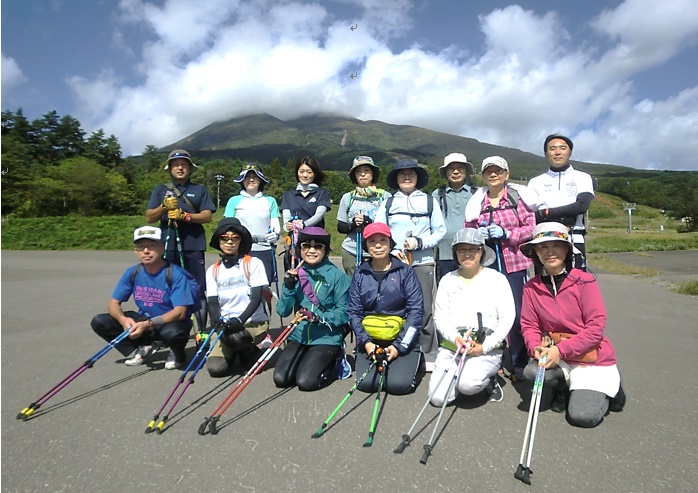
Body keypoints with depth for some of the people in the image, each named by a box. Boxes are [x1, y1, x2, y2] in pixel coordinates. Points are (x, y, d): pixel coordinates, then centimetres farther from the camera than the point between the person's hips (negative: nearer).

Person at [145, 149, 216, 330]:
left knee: (198, 289, -1)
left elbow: (207, 216, 0)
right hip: (168, 246, 1)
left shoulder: (200, 189, 10)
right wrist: (164, 206, -11)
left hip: (193, 246, -1)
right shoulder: (160, 189, 14)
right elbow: (149, 217, 7)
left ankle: (203, 330, 6)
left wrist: (184, 216, -16)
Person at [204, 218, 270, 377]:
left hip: (254, 322, -3)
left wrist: (240, 320, -25)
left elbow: (256, 298, -11)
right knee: (215, 368, -17)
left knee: (232, 336, -35)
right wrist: (219, 320, -21)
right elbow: (212, 303, 1)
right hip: (225, 325, 3)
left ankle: (250, 352, 1)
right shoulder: (213, 271, 7)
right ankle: (234, 351, 18)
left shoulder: (254, 263, -5)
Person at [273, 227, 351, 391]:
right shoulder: (296, 274, 4)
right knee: (280, 378, -11)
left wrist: (318, 318, -26)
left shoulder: (337, 276, -9)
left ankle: (335, 364, 11)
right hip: (298, 337, 4)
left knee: (305, 381, -18)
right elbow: (282, 311, 0)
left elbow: (343, 312, -12)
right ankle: (307, 361, 17)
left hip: (327, 339, -4)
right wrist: (289, 286, -15)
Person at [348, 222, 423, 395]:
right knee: (366, 383, -16)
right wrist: (365, 342, -12)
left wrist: (399, 346, -14)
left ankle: (410, 362, 14)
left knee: (399, 384, -19)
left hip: (402, 339, -2)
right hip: (370, 339, 2)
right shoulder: (360, 274, 4)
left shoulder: (405, 272, -3)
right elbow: (354, 312, 2)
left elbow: (416, 310, -8)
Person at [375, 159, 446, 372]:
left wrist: (420, 242, -10)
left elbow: (440, 231, 6)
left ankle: (429, 356, 14)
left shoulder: (429, 201, 10)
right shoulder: (388, 203, 11)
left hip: (422, 262, -1)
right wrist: (391, 251, -10)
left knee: (424, 309, 1)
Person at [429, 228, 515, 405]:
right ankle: (459, 375, 18)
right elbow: (439, 317, 8)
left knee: (467, 384, -30)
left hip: (487, 349, -2)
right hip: (451, 346, 3)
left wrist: (485, 347, -13)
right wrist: (454, 338, -13)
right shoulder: (447, 280, 12)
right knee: (438, 397, -14)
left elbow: (507, 319, -1)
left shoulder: (497, 279, 5)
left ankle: (489, 380, 5)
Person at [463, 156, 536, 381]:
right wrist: (477, 234, -8)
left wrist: (506, 233, -14)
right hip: (486, 264, 2)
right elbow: (467, 230, 13)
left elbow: (530, 227, -1)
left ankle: (519, 364, 15)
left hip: (513, 263, -2)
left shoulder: (518, 197, 2)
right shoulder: (477, 202, 10)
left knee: (517, 313, 0)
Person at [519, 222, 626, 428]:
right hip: (556, 356, 3)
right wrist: (536, 348, -23)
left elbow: (596, 327, -16)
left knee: (582, 416, -16)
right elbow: (529, 325, -2)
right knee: (531, 371, -28)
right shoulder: (531, 287, -3)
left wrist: (560, 350, -23)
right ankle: (563, 388, 8)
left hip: (592, 358, -3)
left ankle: (608, 388, 18)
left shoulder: (585, 281, -13)